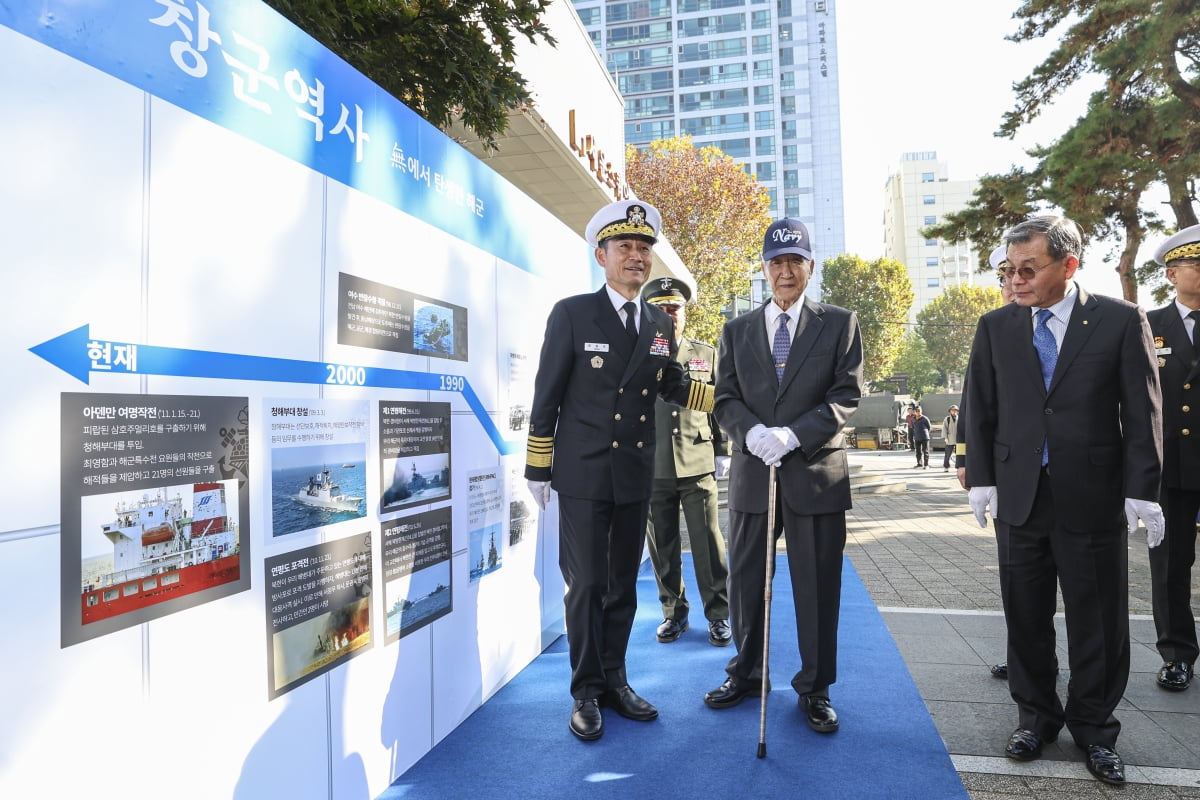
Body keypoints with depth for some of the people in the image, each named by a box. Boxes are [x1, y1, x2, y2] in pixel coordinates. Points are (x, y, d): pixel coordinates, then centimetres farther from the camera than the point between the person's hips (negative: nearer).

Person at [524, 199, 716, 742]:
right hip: (583, 474, -4)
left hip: (636, 475, 5)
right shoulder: (571, 314, -6)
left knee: (623, 584, 14)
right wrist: (538, 469, -5)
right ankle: (586, 692, 17)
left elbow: (673, 386, 19)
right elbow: (546, 397, -5)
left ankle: (614, 681, 29)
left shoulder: (661, 325, 8)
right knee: (587, 585, 1)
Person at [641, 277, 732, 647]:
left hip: (697, 466, 0)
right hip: (652, 468, 1)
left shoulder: (707, 354, 8)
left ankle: (718, 614, 16)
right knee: (662, 546, 9)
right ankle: (674, 612, 24)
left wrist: (723, 452, 4)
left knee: (708, 543, 2)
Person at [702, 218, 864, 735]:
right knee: (745, 582, 11)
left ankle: (815, 688, 24)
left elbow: (846, 397, -4)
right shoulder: (736, 331, 11)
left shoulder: (839, 324, 4)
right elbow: (725, 398, 6)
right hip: (751, 473, 2)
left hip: (816, 473, -2)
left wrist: (793, 434, -18)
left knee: (818, 588, 7)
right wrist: (751, 431, -15)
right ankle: (746, 674, 30)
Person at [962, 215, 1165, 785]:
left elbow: (1142, 413, -2)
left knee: (1098, 621, 9)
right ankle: (1035, 715, 29)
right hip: (1019, 496, 2)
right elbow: (979, 410, 6)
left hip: (1093, 497, -2)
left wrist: (1142, 490, -6)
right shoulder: (995, 327, 4)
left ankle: (1093, 725, 28)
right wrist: (981, 477, 1)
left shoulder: (1121, 321, -2)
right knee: (1025, 615, 11)